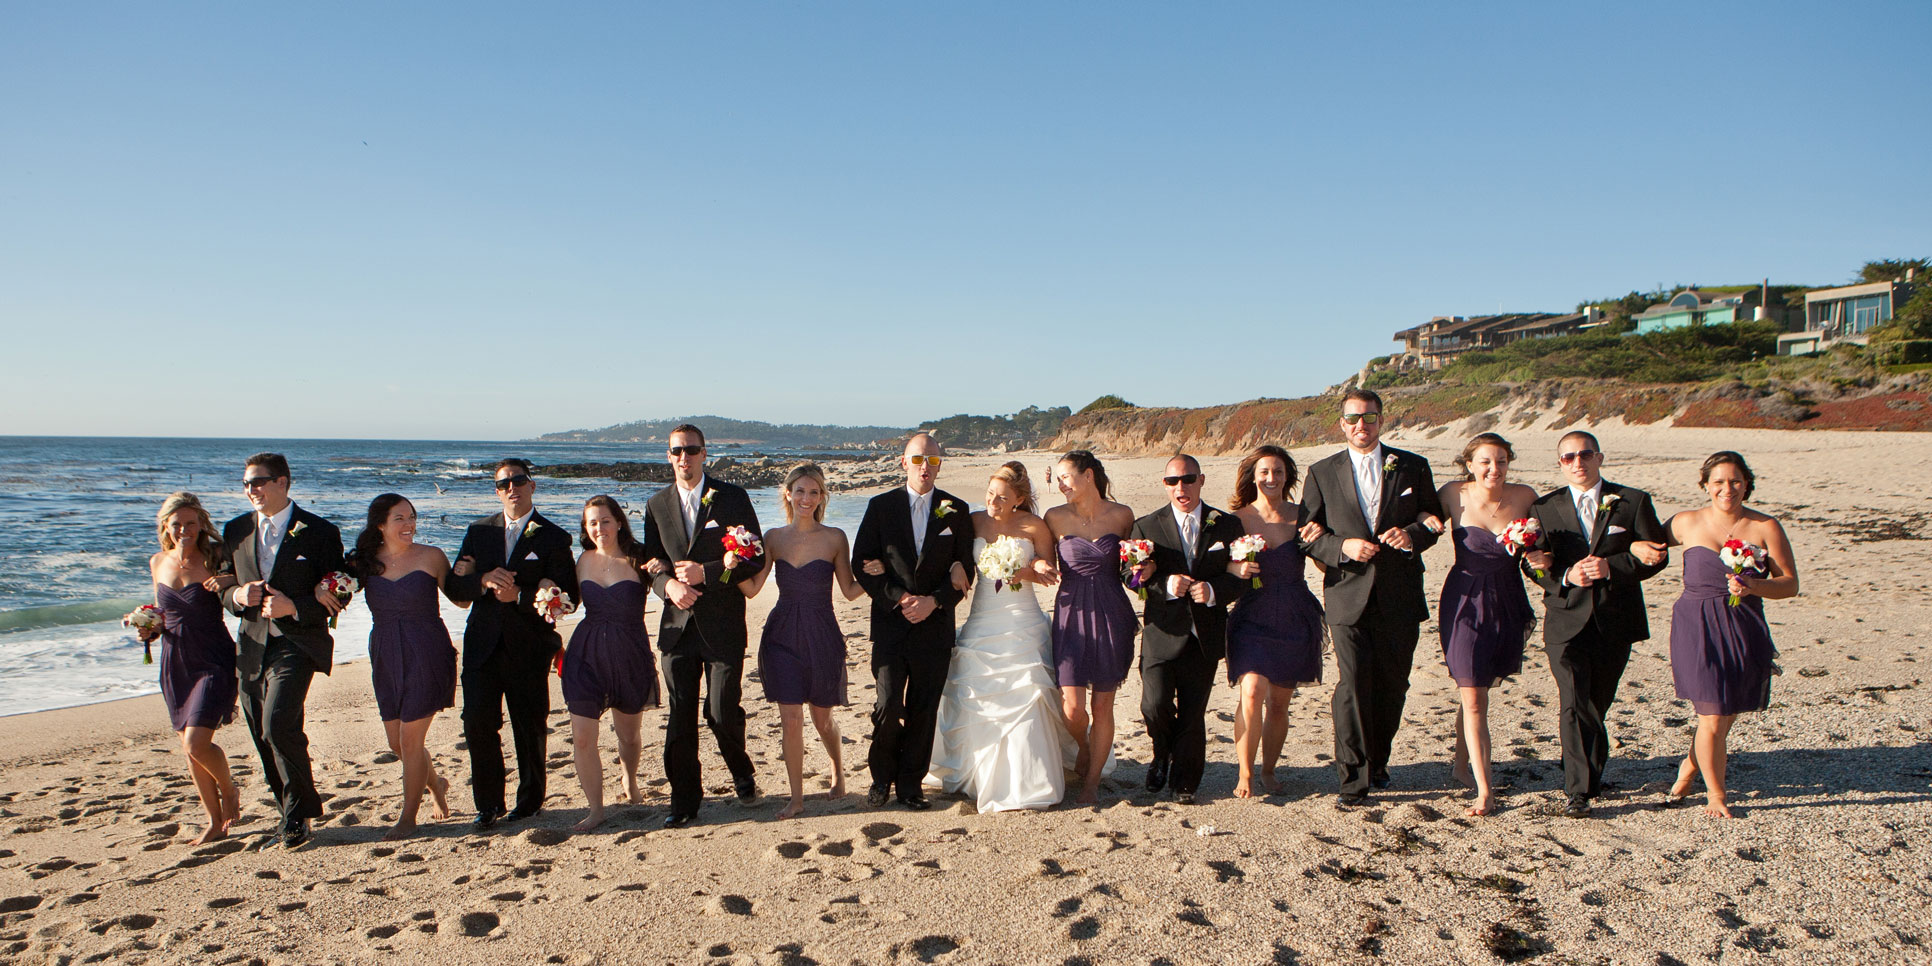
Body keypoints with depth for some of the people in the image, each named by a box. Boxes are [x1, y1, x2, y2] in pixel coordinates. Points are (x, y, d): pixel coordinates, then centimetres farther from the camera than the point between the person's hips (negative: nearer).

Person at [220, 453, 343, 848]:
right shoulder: (235, 531, 11)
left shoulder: (319, 532, -3)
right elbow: (223, 588, 18)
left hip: (297, 643, -6)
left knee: (278, 725, -20)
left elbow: (337, 597, -3)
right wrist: (236, 595, -6)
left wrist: (293, 607, -19)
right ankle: (294, 814, 24)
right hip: (252, 646, 6)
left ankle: (298, 814, -3)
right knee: (263, 737, 8)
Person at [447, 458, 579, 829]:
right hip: (483, 645, 3)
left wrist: (519, 595, -19)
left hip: (529, 646, -3)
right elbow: (455, 586, 7)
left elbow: (566, 597, -8)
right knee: (477, 722, -4)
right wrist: (484, 581, -14)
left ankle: (530, 801, 23)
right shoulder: (479, 531, 11)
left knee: (530, 727, 6)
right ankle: (488, 805, 10)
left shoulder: (554, 538, -1)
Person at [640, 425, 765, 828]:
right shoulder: (657, 506, 10)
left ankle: (742, 772, 27)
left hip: (723, 624, -3)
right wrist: (668, 584, -11)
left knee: (722, 711, -3)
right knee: (680, 716, 4)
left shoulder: (732, 498, 0)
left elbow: (756, 558, -4)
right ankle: (684, 799, 16)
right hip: (678, 624, 3)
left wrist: (705, 573, -14)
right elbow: (651, 563, 11)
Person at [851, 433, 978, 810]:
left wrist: (933, 601, -11)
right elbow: (863, 564, 1)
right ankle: (881, 778, 16)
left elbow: (965, 570, 4)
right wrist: (897, 599, -10)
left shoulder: (956, 510, 5)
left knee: (924, 709, 4)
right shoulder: (881, 506, 3)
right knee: (887, 705, -6)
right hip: (890, 623, -1)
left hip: (935, 623, 1)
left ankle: (910, 783, 18)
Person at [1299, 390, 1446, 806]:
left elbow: (1435, 519, 10)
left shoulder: (1413, 467, 7)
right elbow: (1308, 535, 5)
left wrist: (1412, 534, -12)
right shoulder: (1322, 473, 5)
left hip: (1400, 599, 2)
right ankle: (1353, 780, 0)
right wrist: (1343, 546, -14)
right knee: (1352, 686, -9)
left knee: (1392, 686, 10)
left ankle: (1377, 761, 31)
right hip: (1348, 597, -2)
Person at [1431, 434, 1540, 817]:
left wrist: (1540, 558, -12)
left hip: (1506, 603, 3)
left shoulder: (1525, 497, -5)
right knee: (1473, 698, -6)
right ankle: (1484, 789, 0)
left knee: (1477, 690, 15)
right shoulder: (1453, 495, -10)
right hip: (1466, 601, -2)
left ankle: (1461, 763, 37)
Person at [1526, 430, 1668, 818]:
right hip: (1567, 621, -1)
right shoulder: (1544, 507, 6)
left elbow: (1655, 556, -1)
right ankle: (1578, 790, -5)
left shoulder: (1633, 502, 4)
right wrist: (1565, 576, -15)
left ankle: (1590, 774, 33)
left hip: (1616, 622, 1)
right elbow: (1532, 563, 4)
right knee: (1573, 705, -10)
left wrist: (1611, 567, -17)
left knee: (1598, 703, 12)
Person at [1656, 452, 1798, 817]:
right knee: (1713, 718, -4)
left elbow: (1790, 583, 1)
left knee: (1725, 715, 12)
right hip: (1697, 628, -2)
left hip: (1744, 632, 2)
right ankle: (1715, 794, 19)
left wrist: (1753, 587, -18)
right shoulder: (1686, 523, 1)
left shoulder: (1766, 527, 0)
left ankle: (1688, 768, 41)